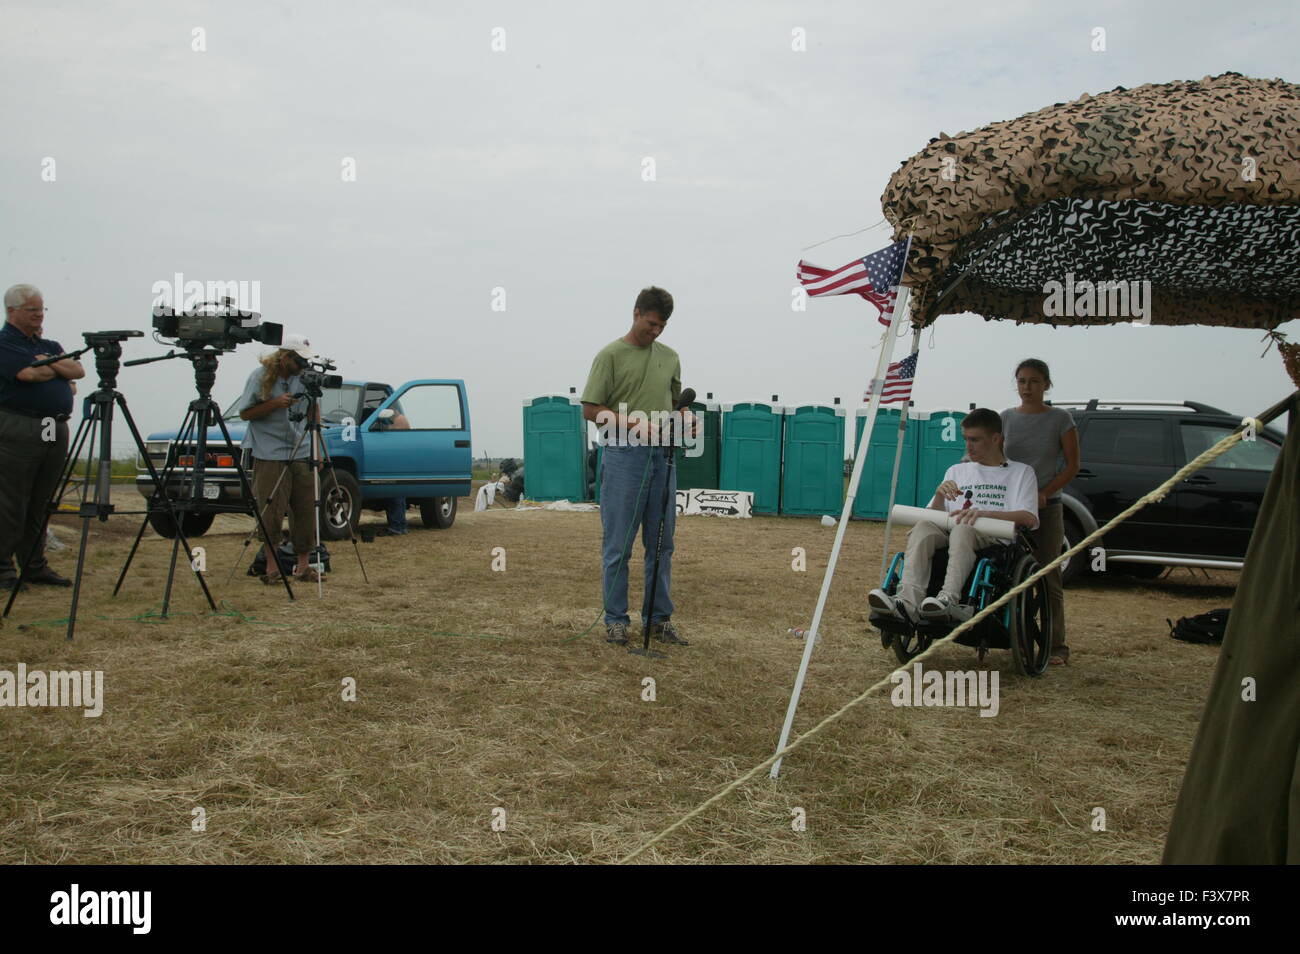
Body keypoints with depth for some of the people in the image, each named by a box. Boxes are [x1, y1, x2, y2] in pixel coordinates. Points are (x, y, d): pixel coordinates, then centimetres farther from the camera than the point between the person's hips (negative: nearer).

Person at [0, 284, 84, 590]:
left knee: (41, 504, 9)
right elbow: (28, 373, -18)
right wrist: (60, 368, 0)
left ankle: (35, 566, 15)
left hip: (57, 429, 7)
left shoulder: (50, 345, 19)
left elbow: (78, 370, 5)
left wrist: (48, 361, -8)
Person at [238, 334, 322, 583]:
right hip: (269, 455, -4)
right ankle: (272, 566, 8)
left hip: (302, 453, 4)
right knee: (271, 513, -3)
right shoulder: (260, 376, -4)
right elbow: (245, 413, -2)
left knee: (306, 511, 1)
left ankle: (303, 565, 9)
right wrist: (275, 404, -16)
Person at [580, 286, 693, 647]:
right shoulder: (610, 355, -5)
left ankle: (658, 617, 18)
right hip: (624, 457, -6)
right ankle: (616, 619, 9)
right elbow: (591, 408, -9)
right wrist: (632, 423, -20)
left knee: (661, 544, 9)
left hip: (662, 458, 6)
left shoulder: (670, 357, 13)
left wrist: (686, 420, -2)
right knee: (618, 545, 0)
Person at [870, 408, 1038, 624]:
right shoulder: (957, 471, 29)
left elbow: (1029, 519, -1)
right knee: (923, 528, -31)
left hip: (995, 541, -3)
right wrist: (940, 496, -2)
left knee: (963, 529, -38)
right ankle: (909, 600, -51)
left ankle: (949, 599, -58)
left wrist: (984, 513, -17)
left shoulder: (1021, 472, 16)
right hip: (949, 535, 4)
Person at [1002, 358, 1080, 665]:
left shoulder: (1060, 419, 0)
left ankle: (1056, 646, 3)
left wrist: (1044, 492, -13)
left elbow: (1072, 465, -1)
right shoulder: (1006, 418, 8)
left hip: (1046, 508, -3)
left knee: (1048, 577, -1)